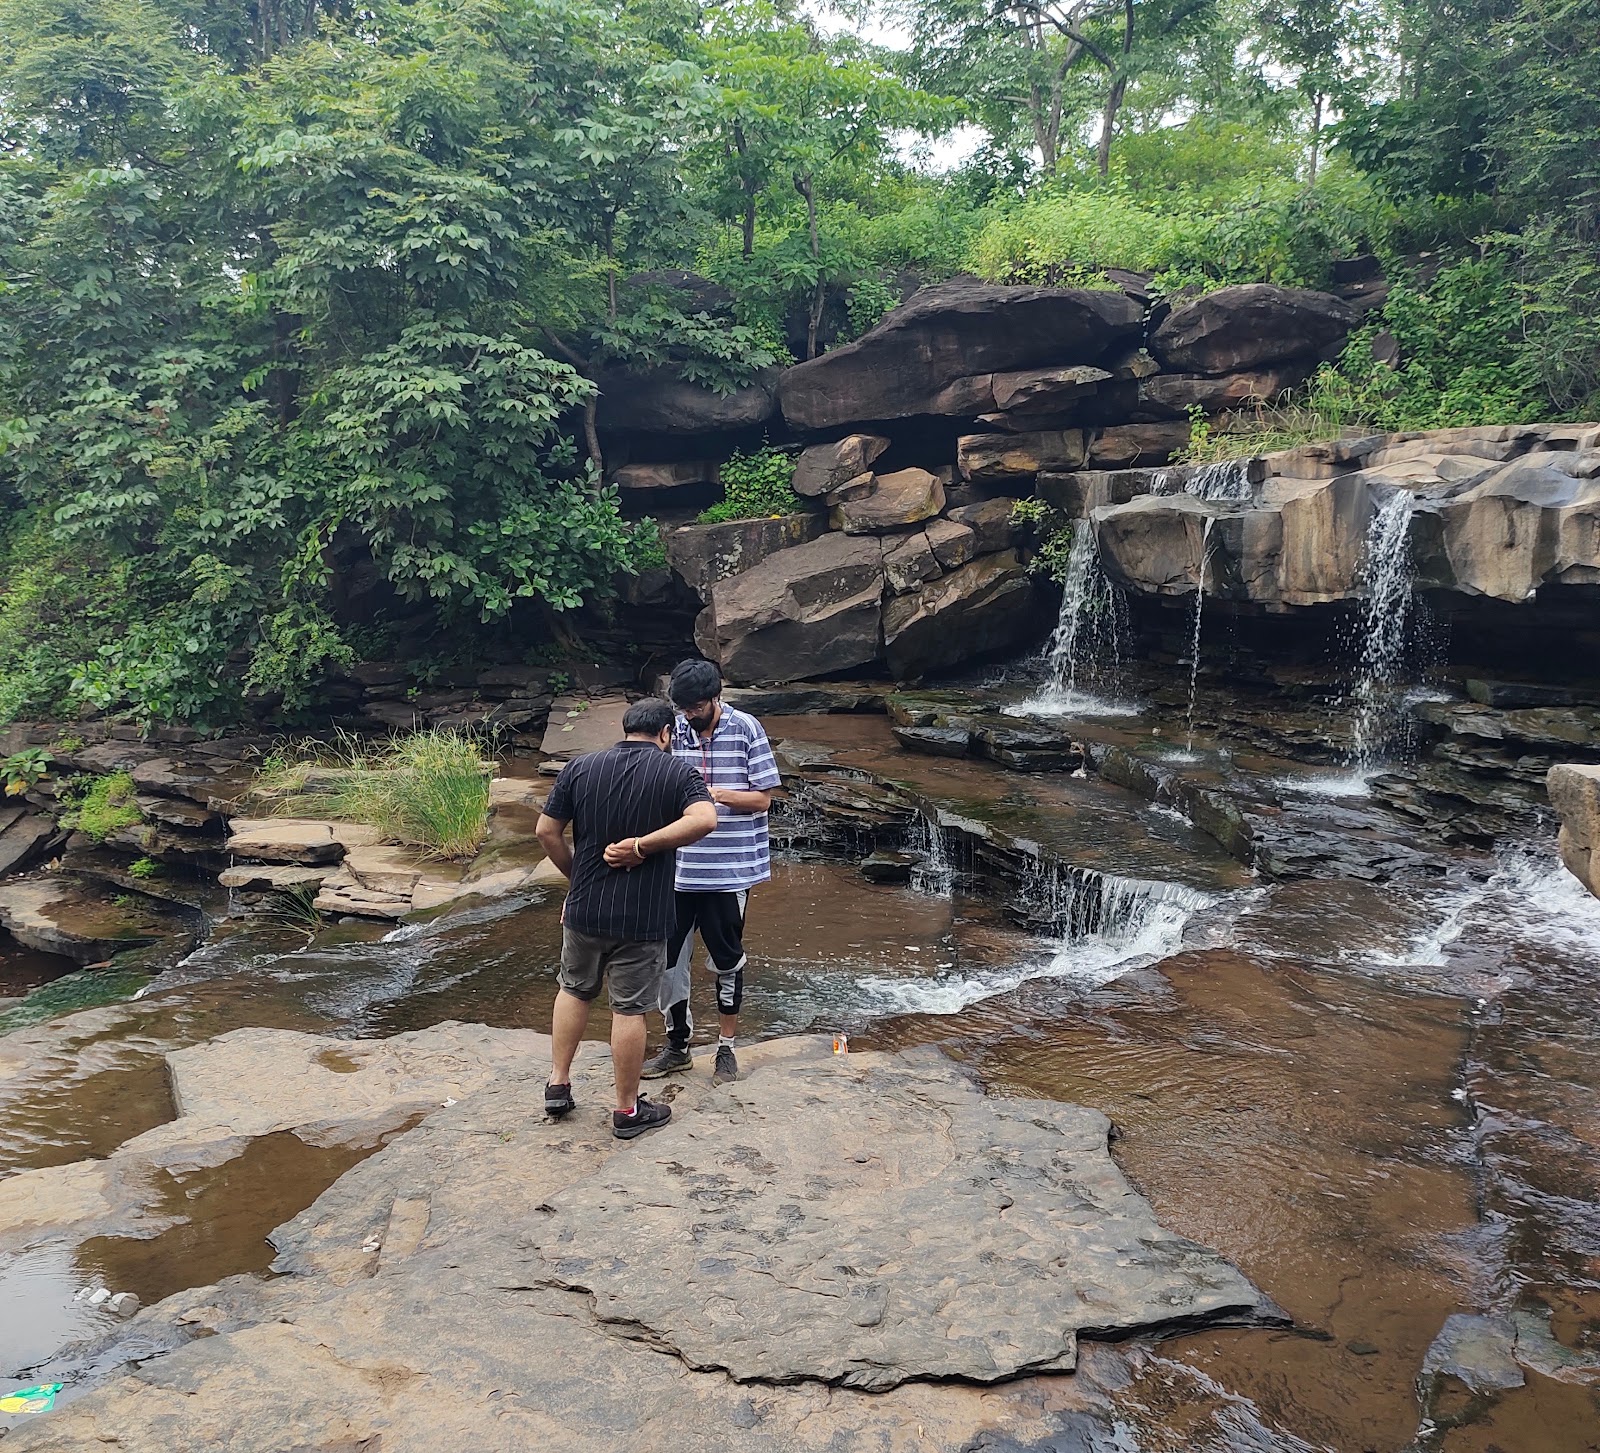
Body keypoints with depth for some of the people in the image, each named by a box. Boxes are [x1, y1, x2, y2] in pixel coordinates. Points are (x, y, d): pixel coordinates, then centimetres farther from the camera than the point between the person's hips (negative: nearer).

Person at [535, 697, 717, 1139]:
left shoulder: (579, 768, 1)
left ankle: (558, 1085, 28)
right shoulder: (678, 772, -7)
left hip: (584, 909, 3)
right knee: (629, 1008, 6)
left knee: (574, 990, 23)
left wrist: (578, 875, 12)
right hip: (643, 918, -3)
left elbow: (546, 830, 0)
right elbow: (704, 820, -25)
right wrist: (643, 844, -18)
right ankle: (628, 1110, 17)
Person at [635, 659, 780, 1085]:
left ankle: (726, 1048, 27)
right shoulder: (674, 731, 2)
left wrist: (716, 794, -20)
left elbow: (762, 798, -6)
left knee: (727, 958, 10)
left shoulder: (746, 729, -6)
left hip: (729, 869, -3)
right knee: (667, 957, 6)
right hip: (678, 868, 3)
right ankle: (677, 1046, 25)